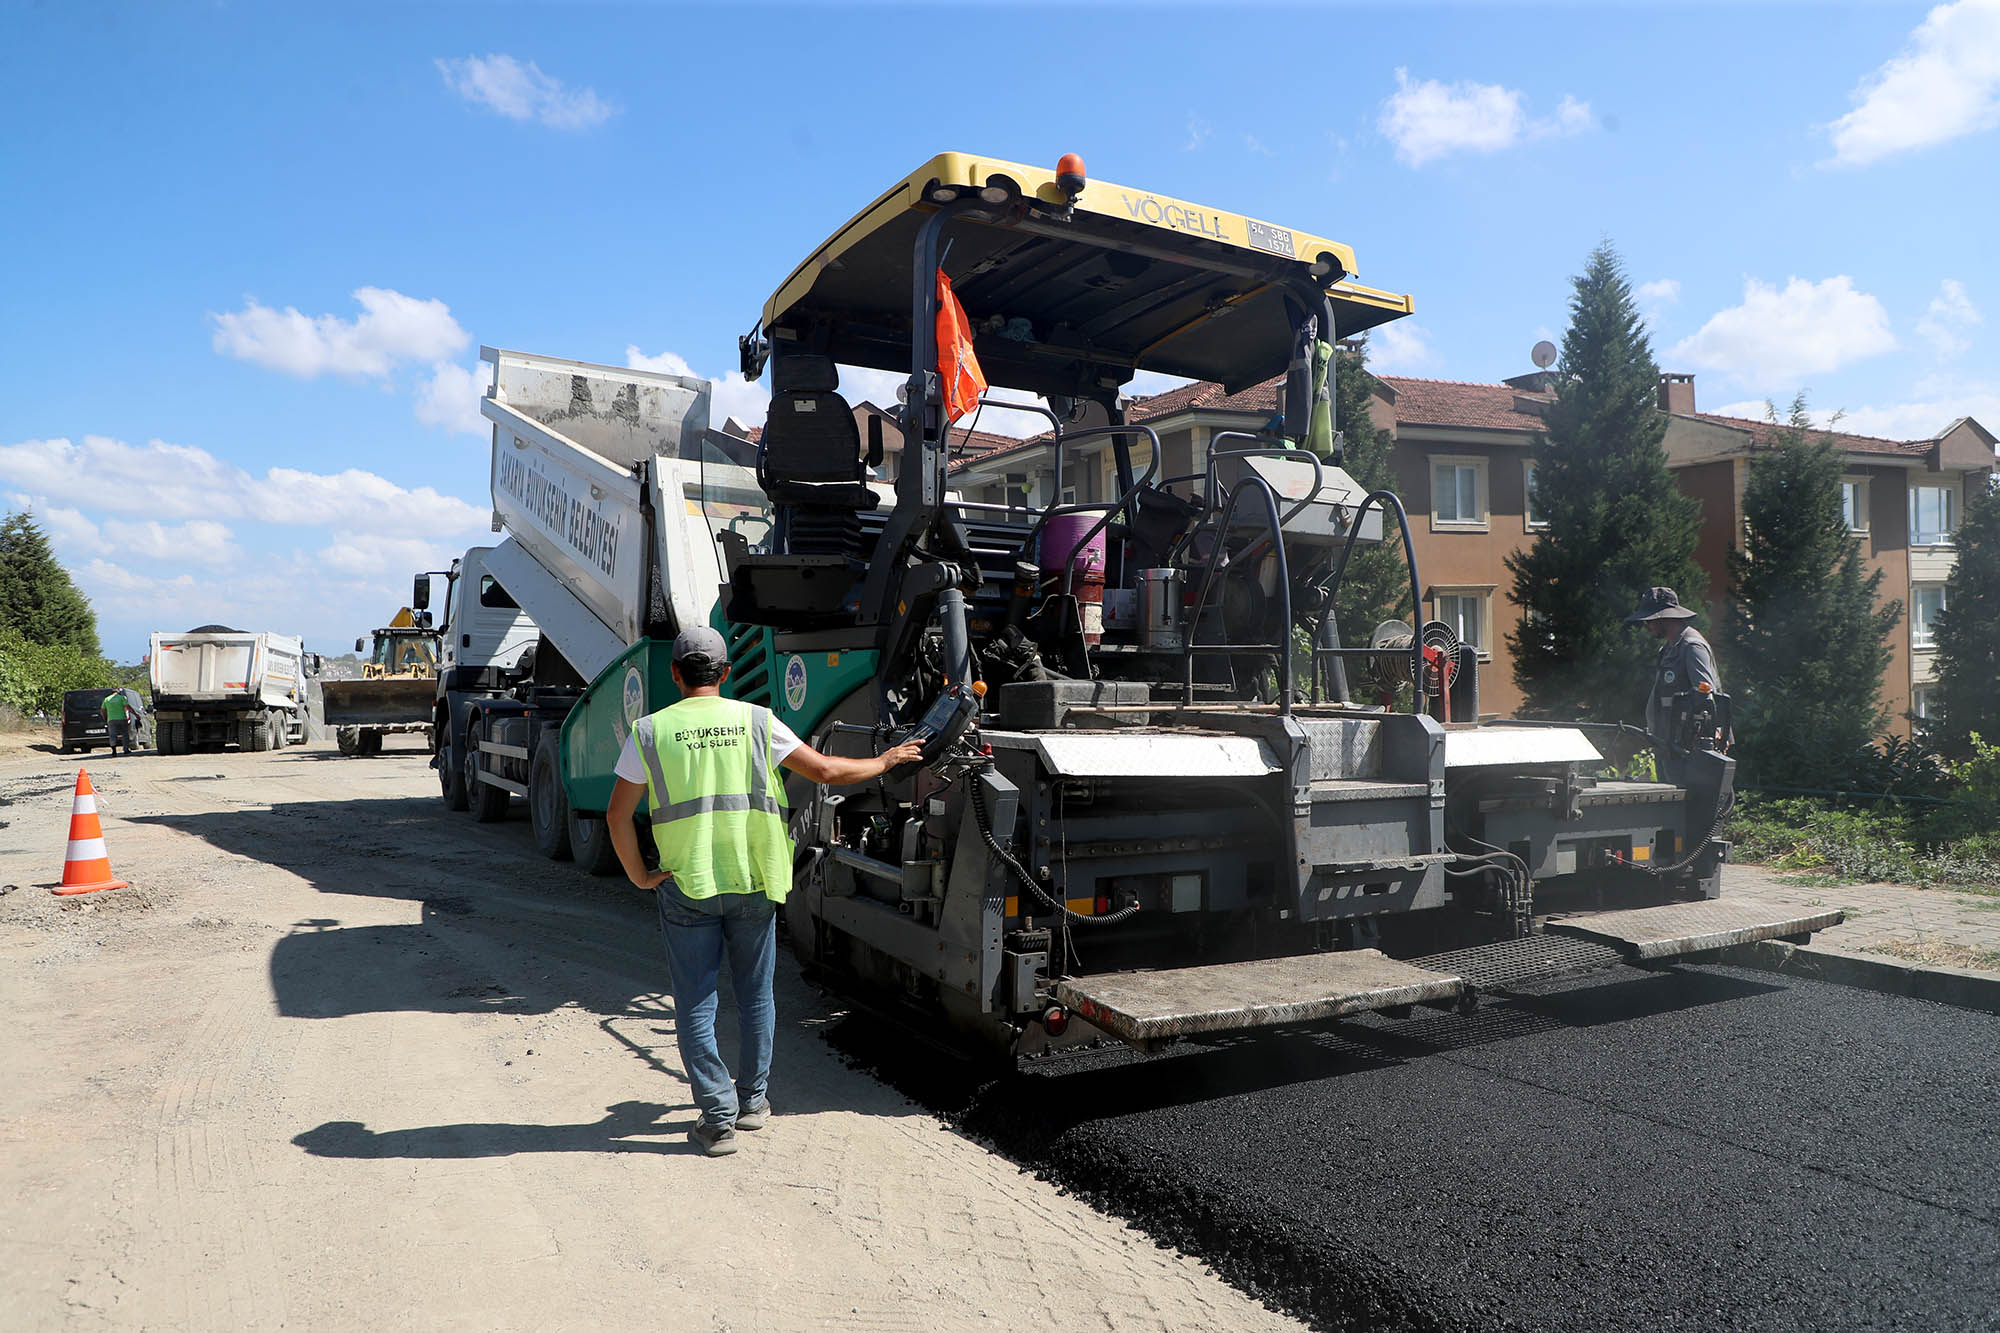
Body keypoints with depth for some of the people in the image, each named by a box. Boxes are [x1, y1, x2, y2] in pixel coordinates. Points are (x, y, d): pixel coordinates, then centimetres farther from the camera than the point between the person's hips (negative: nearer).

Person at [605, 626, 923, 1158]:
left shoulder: (650, 731, 0)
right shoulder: (756, 721, 0)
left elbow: (618, 815, -2)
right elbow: (826, 771, 3)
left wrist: (638, 874, 9)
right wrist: (884, 762, 18)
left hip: (687, 886, -1)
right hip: (753, 882, 1)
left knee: (695, 1003, 8)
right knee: (755, 994, 17)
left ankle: (718, 1118, 6)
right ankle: (752, 1099, 29)